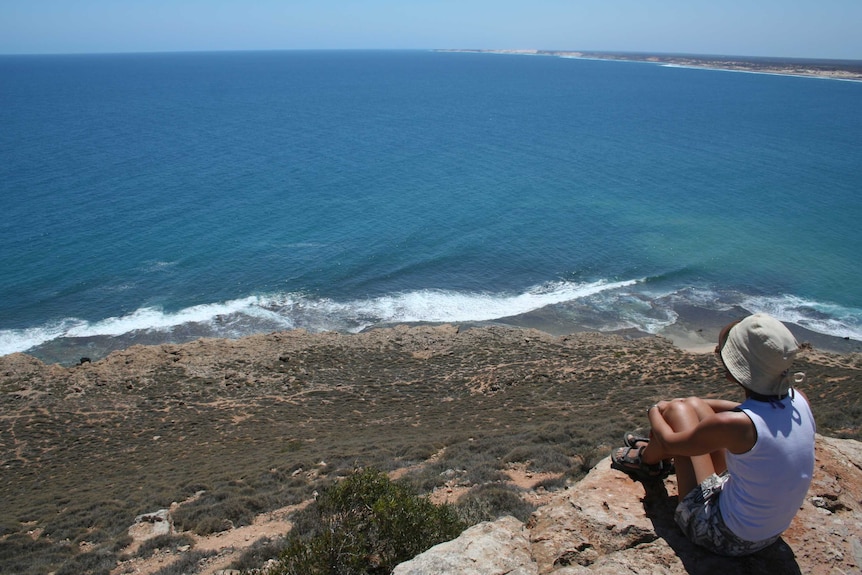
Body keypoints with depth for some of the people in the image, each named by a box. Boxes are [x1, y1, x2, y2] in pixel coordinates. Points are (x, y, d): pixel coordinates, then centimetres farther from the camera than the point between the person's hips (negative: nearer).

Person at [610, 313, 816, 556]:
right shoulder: (798, 400, -13)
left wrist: (654, 412, 10)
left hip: (726, 537, -7)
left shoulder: (733, 424, -33)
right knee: (693, 405, 11)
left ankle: (646, 459, 30)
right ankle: (656, 450, 41)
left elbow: (670, 442, -13)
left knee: (678, 410, 0)